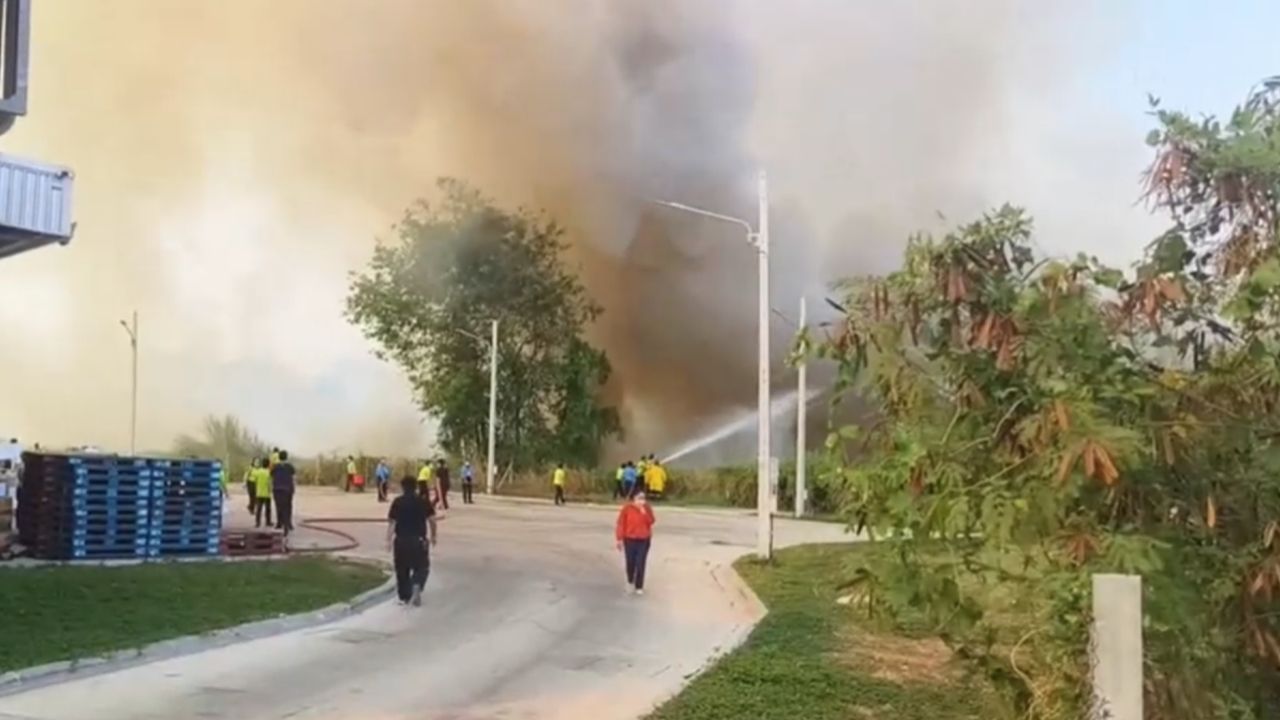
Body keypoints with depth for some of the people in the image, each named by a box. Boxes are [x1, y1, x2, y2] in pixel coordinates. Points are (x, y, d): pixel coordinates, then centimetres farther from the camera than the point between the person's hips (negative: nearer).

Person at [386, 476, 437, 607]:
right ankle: (416, 585, -17)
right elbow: (432, 520, -3)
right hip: (418, 540, -1)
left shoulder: (397, 502, -3)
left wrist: (388, 540, -9)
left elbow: (391, 522, -9)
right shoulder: (423, 502, 0)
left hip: (401, 540, 1)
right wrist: (433, 535, 10)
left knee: (402, 570, 14)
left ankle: (404, 597, 19)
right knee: (421, 567, 11)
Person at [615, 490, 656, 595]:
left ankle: (639, 587, 8)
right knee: (630, 563, 8)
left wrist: (644, 512, -22)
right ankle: (630, 582, 35)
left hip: (644, 540, 1)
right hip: (630, 539, -1)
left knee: (641, 564, -2)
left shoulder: (646, 508, 0)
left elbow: (651, 521, -9)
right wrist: (619, 539, -9)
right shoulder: (627, 508, -9)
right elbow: (621, 524, -7)